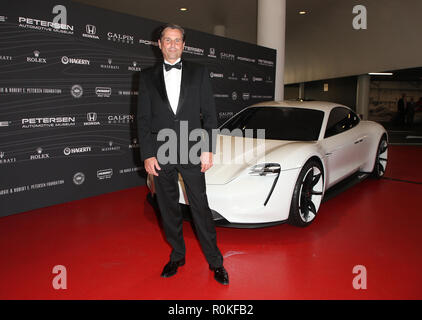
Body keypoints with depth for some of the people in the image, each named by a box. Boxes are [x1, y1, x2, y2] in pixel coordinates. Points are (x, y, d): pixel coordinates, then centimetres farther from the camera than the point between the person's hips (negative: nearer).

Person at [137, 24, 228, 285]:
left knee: (201, 207, 2)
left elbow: (210, 114, 3)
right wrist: (147, 155, -3)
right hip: (160, 153, 2)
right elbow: (143, 119, 6)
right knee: (168, 208, 11)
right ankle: (177, 256, 29)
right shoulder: (148, 77, 9)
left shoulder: (199, 73, 7)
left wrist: (208, 149, -6)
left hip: (192, 153, -2)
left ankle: (215, 261, 16)